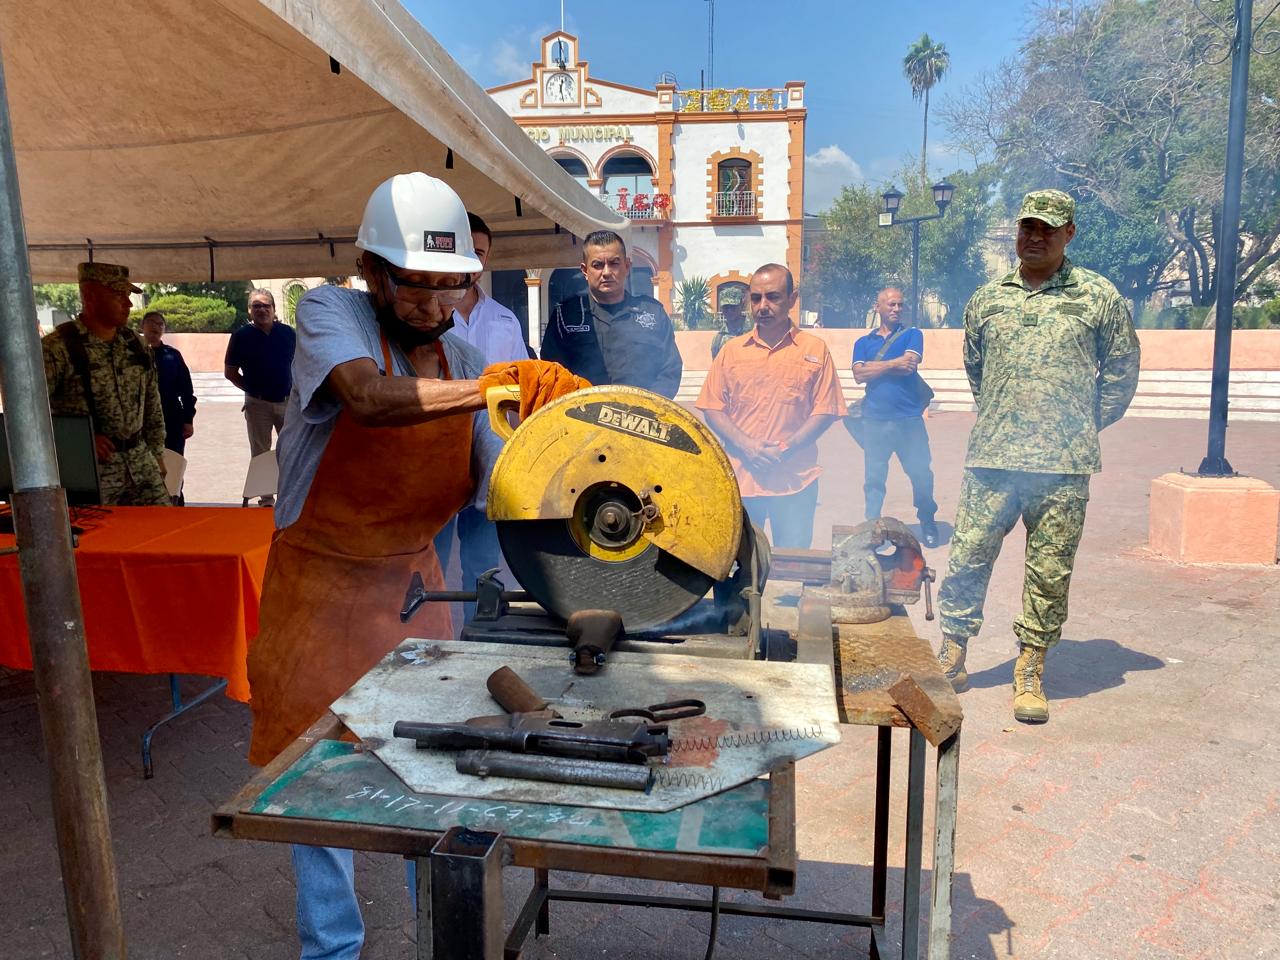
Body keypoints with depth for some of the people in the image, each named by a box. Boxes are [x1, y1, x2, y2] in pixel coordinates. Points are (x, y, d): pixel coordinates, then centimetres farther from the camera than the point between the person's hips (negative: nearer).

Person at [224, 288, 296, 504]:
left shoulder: (288, 333, 4)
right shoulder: (241, 336, -2)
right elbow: (230, 372, 4)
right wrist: (251, 388, 2)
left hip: (287, 401, 1)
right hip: (258, 404, -1)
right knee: (260, 454, 7)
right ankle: (266, 498, 16)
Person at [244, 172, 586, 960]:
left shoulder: (462, 359, -3)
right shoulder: (330, 312, -15)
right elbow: (370, 398, -38)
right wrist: (491, 386, -48)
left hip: (413, 578, 4)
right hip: (322, 584, -3)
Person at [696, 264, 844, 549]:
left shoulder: (814, 350, 2)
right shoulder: (732, 350, 7)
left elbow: (824, 411, 0)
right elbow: (712, 408, 5)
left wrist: (785, 449, -14)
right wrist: (745, 444, -11)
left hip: (795, 481, -1)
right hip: (740, 478, 2)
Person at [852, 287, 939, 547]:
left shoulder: (912, 334, 9)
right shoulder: (863, 342, 13)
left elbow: (909, 365, -10)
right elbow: (859, 374, -3)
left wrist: (875, 366, -4)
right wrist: (893, 364, -7)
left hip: (909, 418, -1)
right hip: (875, 420, 1)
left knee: (921, 473, 0)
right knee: (874, 478, 5)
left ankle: (927, 522, 20)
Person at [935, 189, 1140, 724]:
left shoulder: (1099, 298, 3)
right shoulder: (987, 299, 10)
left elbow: (1121, 374, 10)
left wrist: (1083, 427, 10)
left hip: (1063, 467, -1)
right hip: (990, 459, 2)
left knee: (1049, 574, 4)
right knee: (967, 560, 2)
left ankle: (1030, 676, 19)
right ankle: (950, 660, 17)